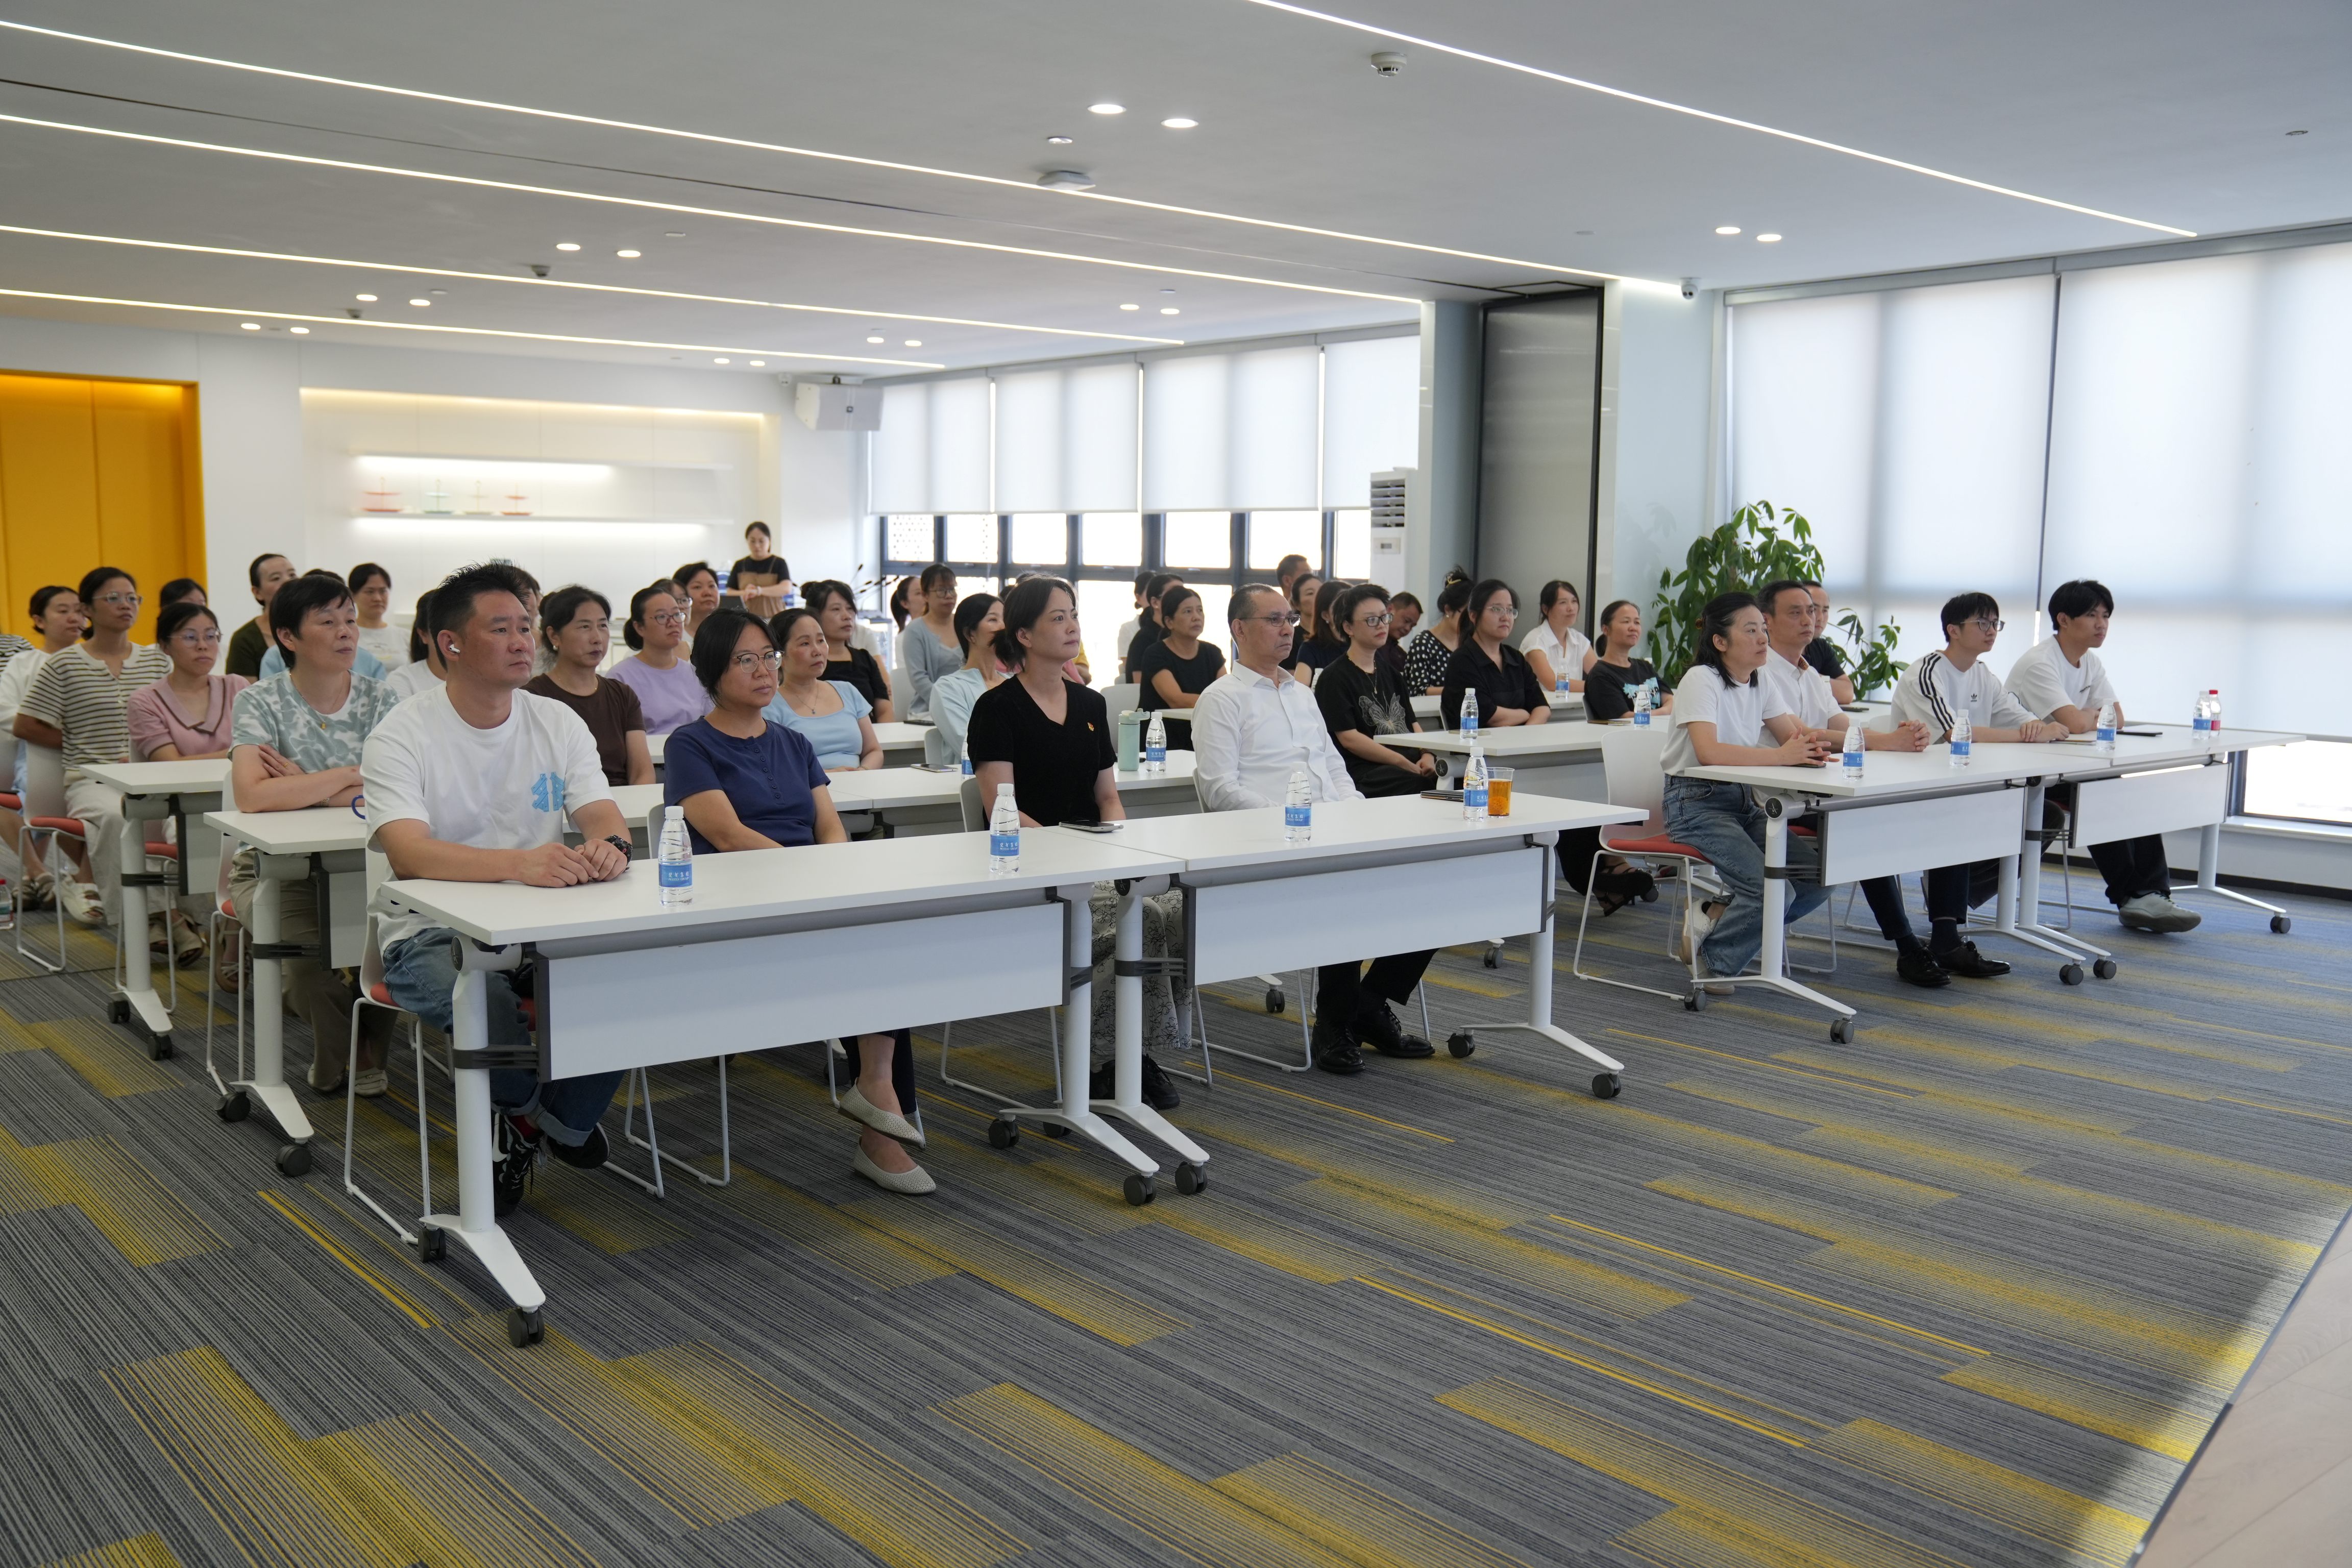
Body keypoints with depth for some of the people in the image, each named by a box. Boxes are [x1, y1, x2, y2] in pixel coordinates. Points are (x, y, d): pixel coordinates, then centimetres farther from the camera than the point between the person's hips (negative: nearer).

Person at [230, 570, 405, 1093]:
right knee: (315, 946, -29)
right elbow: (251, 795, -22)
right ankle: (331, 1061, 5)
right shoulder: (261, 703, -4)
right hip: (276, 867, -2)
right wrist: (348, 778, -15)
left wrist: (304, 786, -14)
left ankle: (369, 1053, 4)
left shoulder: (382, 701, 3)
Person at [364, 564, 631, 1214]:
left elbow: (603, 814, -3)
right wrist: (518, 862, -42)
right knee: (486, 1002, -36)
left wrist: (610, 845, -30)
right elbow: (408, 852, -25)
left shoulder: (558, 722, 7)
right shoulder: (402, 736, -9)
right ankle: (523, 1109, 2)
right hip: (433, 933, -4)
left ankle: (564, 1117, 6)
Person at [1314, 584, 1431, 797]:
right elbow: (1349, 738, -10)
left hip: (1410, 764, 7)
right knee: (1420, 782, -37)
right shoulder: (1334, 677, 0)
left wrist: (1427, 755, 0)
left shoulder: (1389, 671, 24)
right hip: (1361, 774, -7)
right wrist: (1406, 765, -16)